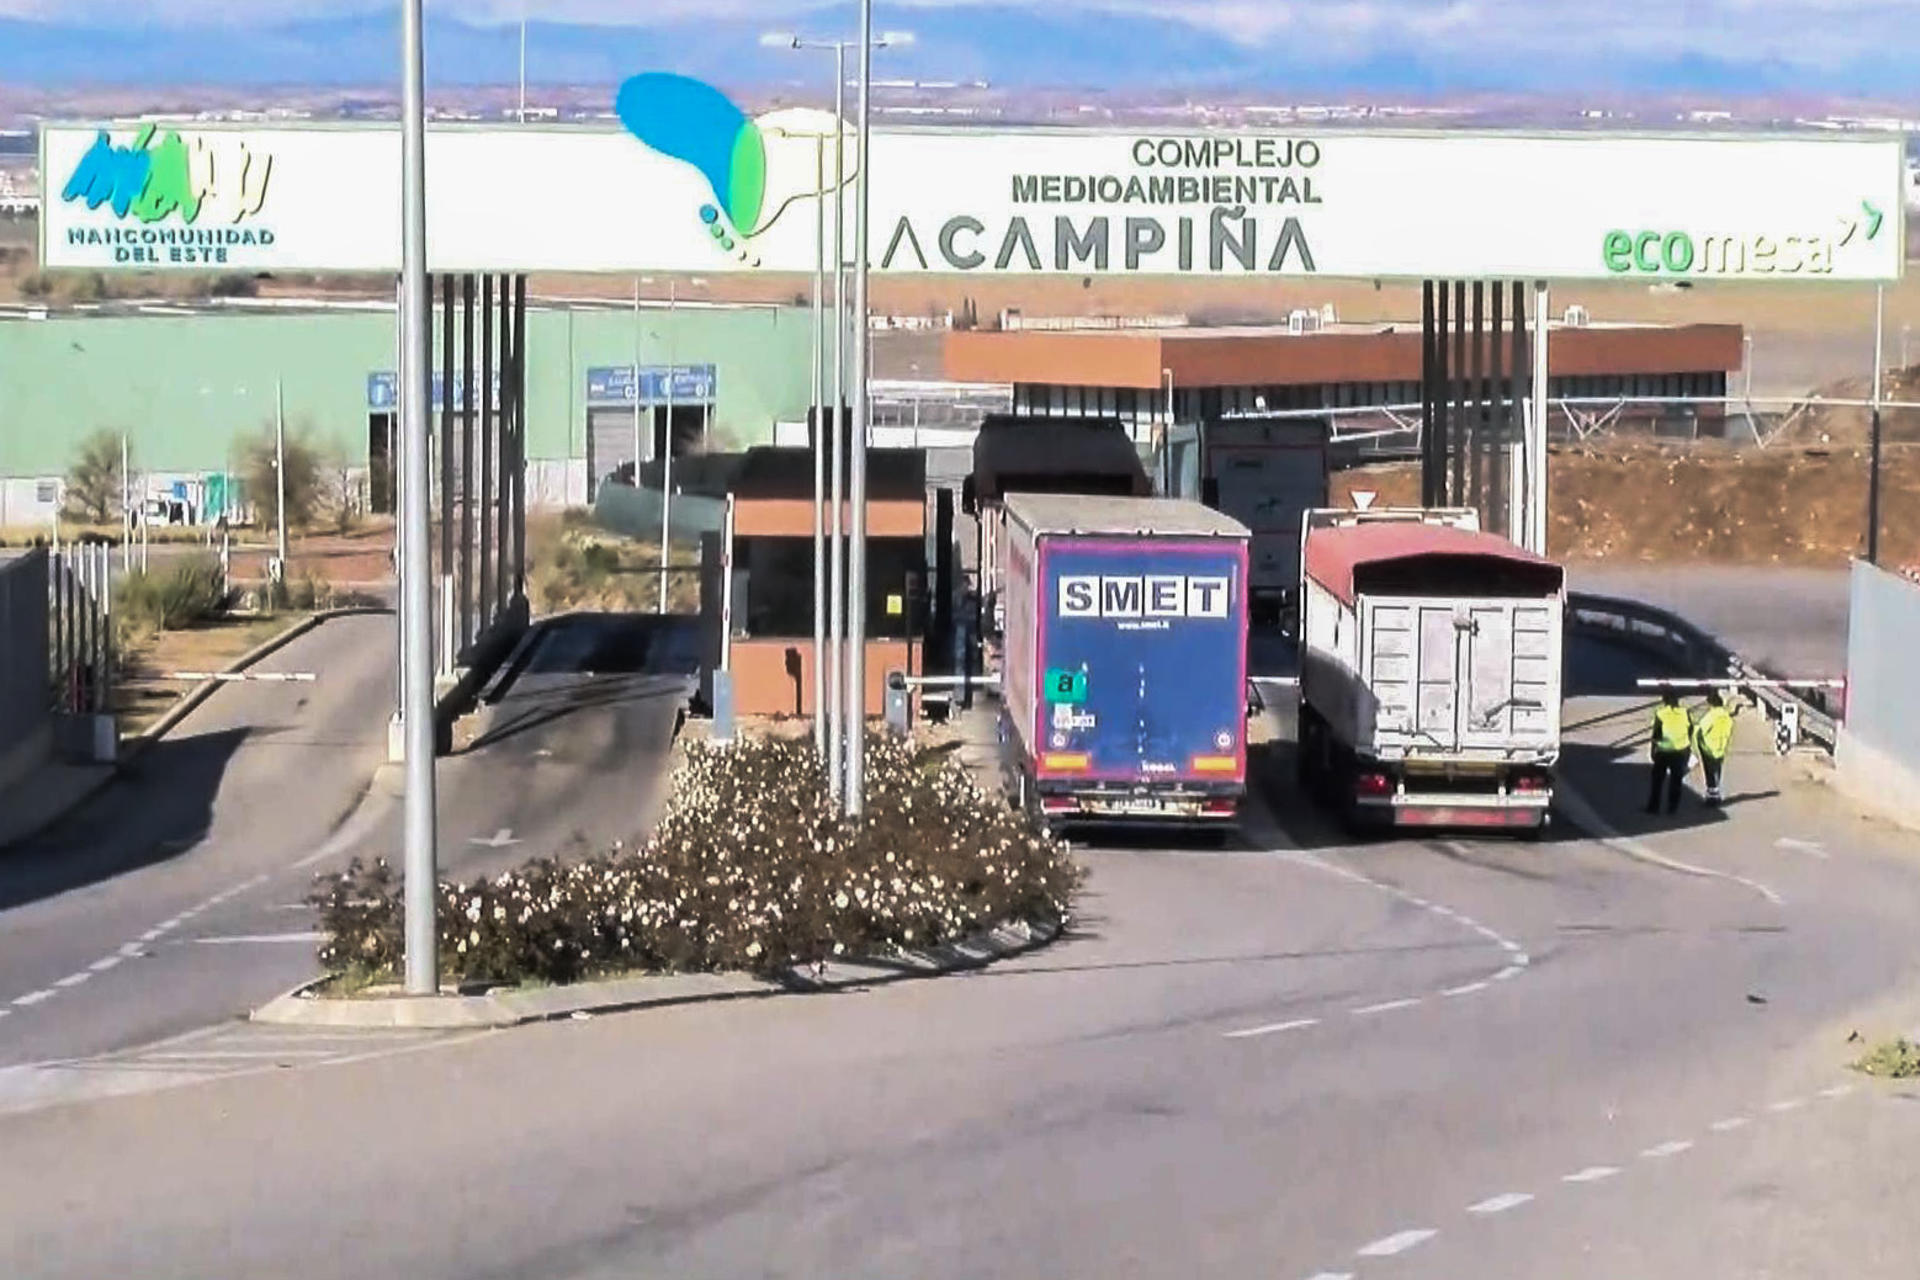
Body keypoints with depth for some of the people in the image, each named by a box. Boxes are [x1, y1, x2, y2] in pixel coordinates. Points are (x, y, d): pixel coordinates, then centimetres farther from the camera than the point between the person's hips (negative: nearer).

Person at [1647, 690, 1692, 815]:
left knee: (1657, 780, 12)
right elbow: (1691, 731, 2)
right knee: (1676, 780, 14)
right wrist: (1688, 747, 16)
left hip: (1664, 752, -2)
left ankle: (1654, 806, 16)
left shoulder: (1660, 714, -14)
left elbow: (1656, 735, -10)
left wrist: (1653, 751, 1)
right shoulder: (1685, 713, -6)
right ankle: (1673, 807, 19)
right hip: (1681, 751, 2)